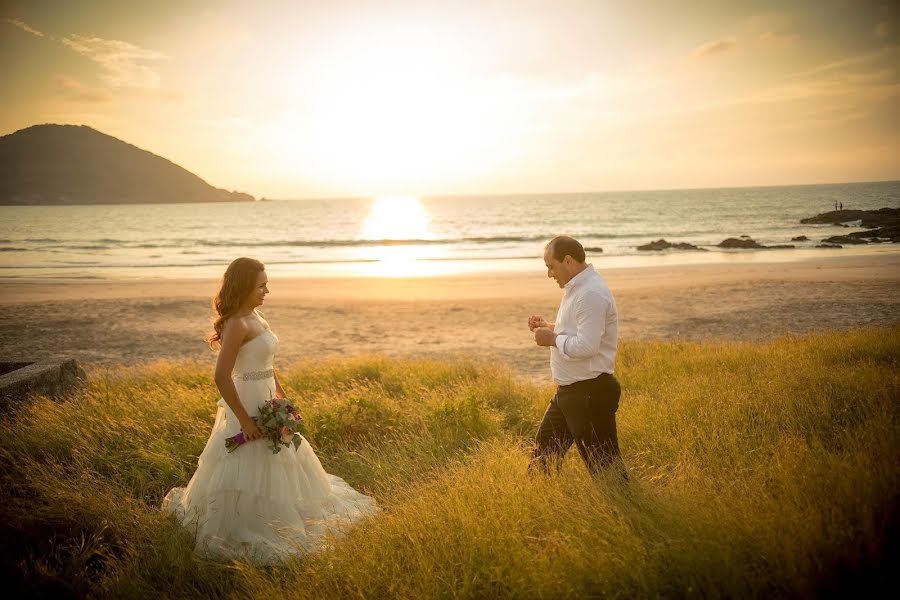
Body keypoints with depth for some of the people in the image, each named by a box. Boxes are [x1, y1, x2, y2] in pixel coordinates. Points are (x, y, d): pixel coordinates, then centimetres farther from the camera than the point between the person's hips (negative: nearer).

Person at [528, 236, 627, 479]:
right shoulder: (576, 288, 12)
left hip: (591, 394, -11)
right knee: (543, 457, 19)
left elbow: (587, 346, -29)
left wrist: (553, 339, -15)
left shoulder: (592, 294, -21)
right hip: (568, 391, 11)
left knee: (603, 465, -1)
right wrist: (549, 327, 8)